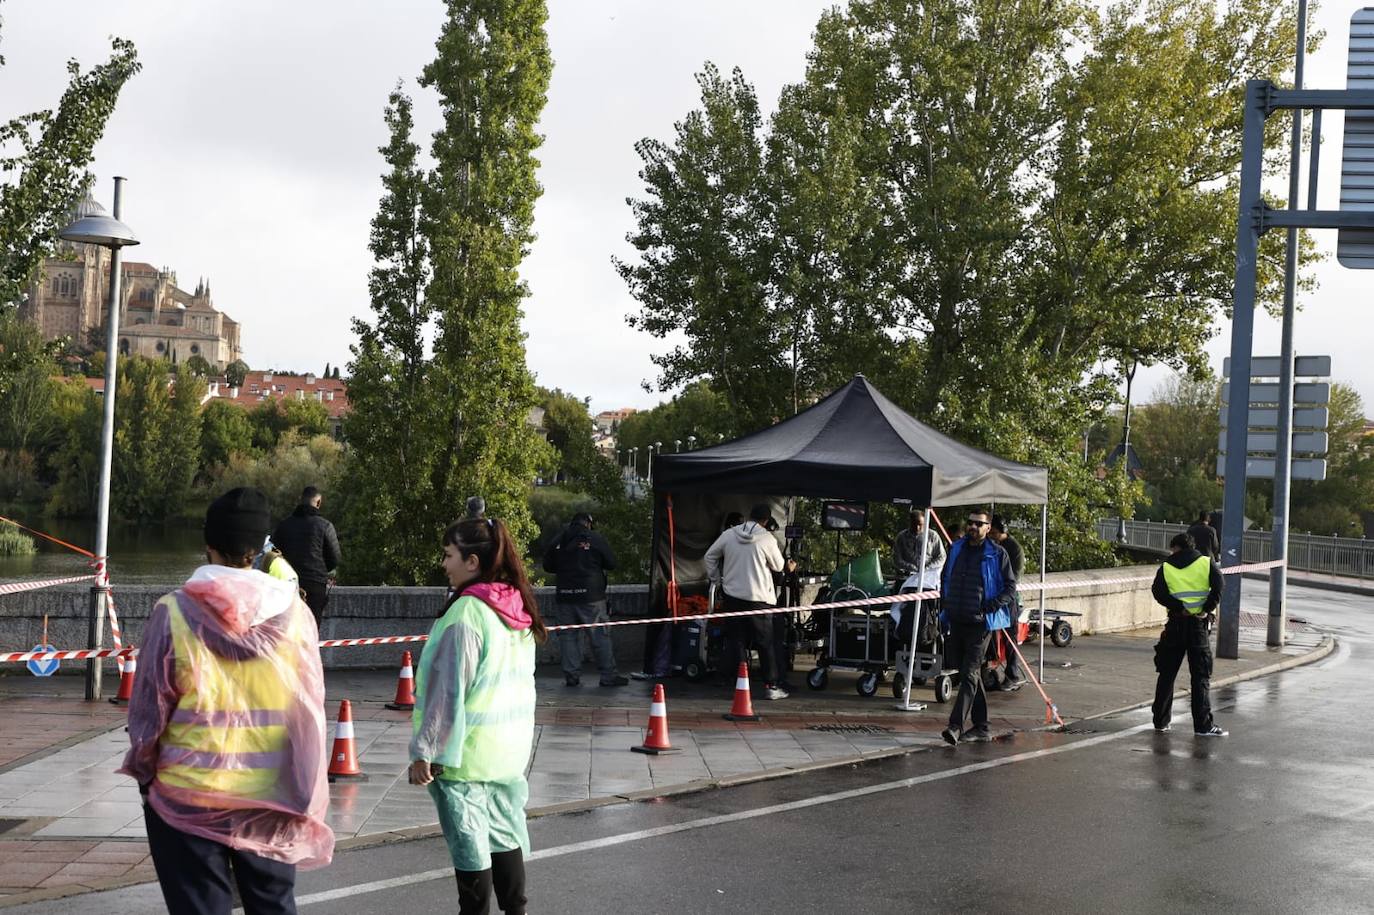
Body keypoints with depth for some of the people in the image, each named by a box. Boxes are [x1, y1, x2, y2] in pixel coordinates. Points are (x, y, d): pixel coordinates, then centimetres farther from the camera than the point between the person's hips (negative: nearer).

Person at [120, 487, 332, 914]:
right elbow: (310, 711, -1)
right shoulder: (294, 611, -6)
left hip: (189, 797, -2)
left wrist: (144, 772, 13)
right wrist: (304, 796, 11)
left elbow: (148, 709, -5)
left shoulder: (176, 611, -11)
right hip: (272, 797, 2)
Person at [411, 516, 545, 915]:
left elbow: (448, 689, -19)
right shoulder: (519, 609, 6)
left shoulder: (466, 612, -18)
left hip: (466, 748, -8)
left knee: (468, 841, 3)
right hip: (511, 745, 8)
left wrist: (425, 749, -14)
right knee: (505, 833, 16)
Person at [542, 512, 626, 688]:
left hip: (565, 596, 3)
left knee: (567, 635, 10)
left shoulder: (559, 541, 5)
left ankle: (571, 676, 7)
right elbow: (611, 563, 0)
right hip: (590, 596, -3)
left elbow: (548, 566, 13)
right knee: (600, 636, 2)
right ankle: (608, 676, 3)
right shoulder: (596, 539, -5)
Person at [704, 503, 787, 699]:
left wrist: (716, 579, 18)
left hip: (732, 596, 3)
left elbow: (710, 556, 9)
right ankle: (771, 686, 9)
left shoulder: (729, 535, 0)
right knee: (766, 643, 7)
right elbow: (778, 566, 2)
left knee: (736, 642, 8)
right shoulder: (767, 538, -10)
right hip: (758, 598, -3)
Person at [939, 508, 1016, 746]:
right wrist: (944, 608, 13)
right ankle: (981, 728, 20)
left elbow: (1010, 588, -1)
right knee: (971, 674, 12)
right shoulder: (956, 549, 12)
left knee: (969, 674, -12)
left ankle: (956, 725, -18)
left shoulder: (997, 554, -2)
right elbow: (945, 580, 23)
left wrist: (993, 604, -16)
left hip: (980, 622, -6)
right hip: (957, 620, 6)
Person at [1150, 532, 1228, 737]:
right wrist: (1206, 610, -6)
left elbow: (1159, 593, -10)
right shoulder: (1207, 563, 3)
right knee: (1201, 676, 2)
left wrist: (1179, 607, -10)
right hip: (1198, 625, -1)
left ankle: (1161, 720, 17)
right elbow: (1218, 588, -11)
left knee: (1167, 674, 12)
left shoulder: (1166, 567, 4)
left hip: (1175, 625, 1)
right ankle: (1203, 724, -3)